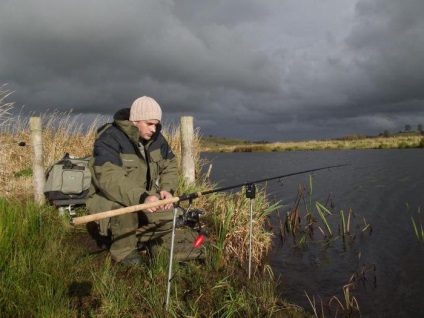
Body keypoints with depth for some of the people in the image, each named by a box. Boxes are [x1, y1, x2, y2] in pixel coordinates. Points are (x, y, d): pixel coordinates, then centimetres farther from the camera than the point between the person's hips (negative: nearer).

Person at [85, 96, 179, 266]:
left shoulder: (156, 138, -1)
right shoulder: (109, 139, -24)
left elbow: (170, 165, 5)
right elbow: (109, 179, -37)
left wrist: (167, 189, -16)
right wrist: (141, 198, -50)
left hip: (146, 202, 6)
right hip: (109, 201, -6)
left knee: (171, 219, -14)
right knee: (125, 207, -38)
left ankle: (132, 238, 8)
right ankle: (123, 250, -9)